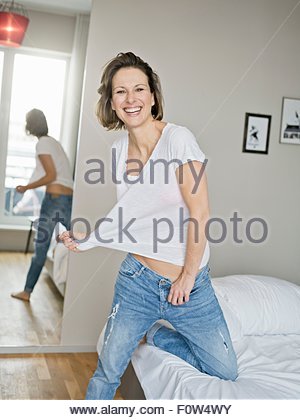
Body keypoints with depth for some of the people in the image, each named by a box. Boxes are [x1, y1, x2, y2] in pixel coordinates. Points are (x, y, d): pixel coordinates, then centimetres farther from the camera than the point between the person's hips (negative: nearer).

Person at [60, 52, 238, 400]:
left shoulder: (178, 139, -16)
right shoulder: (119, 149, 2)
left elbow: (199, 212, -16)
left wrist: (188, 276, -11)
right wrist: (86, 241, 5)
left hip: (191, 283, -2)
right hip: (138, 279, 3)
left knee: (226, 371, 12)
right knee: (107, 373, 10)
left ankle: (151, 333, 29)